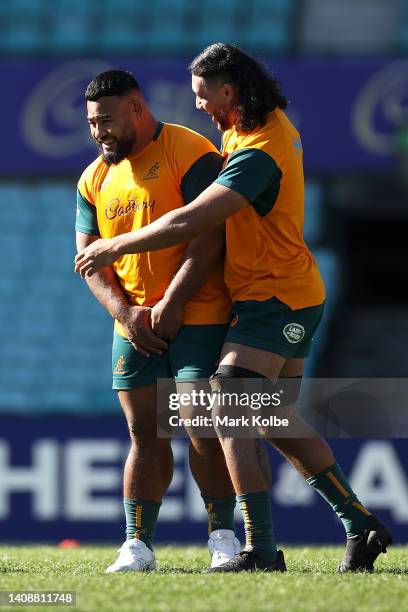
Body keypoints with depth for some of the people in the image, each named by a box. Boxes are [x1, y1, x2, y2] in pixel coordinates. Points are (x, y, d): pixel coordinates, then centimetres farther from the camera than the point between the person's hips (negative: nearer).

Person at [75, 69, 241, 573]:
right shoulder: (95, 179, 13)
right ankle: (138, 545, 4)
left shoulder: (192, 155, -8)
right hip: (133, 324, 6)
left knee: (203, 428, -8)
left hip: (197, 318, -6)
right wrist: (124, 312, -5)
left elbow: (208, 239, -15)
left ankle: (222, 535, 3)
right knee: (144, 433, 4)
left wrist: (171, 305, -17)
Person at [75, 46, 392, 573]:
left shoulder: (258, 153, -24)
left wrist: (114, 247, -18)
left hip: (272, 300, -10)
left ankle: (261, 549, -18)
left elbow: (190, 222, -29)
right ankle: (359, 525, 16)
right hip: (294, 297, 10)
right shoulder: (270, 122, 9)